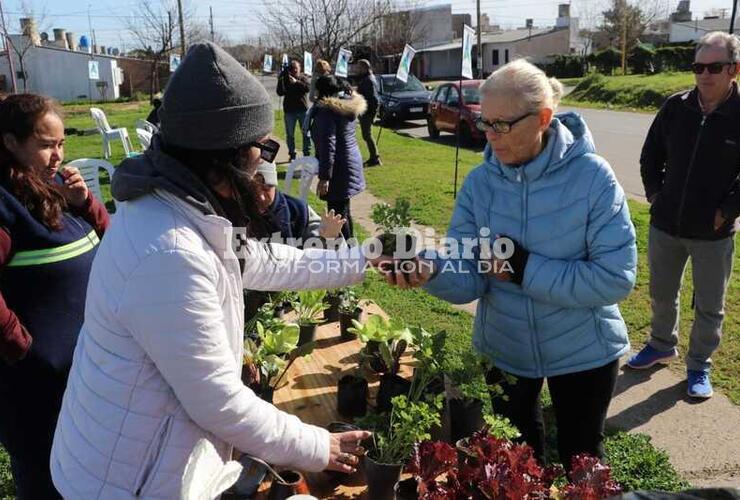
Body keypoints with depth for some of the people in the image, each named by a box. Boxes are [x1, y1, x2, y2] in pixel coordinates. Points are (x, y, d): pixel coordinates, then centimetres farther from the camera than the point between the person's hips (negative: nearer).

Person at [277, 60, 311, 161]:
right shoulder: (285, 79, 3)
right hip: (289, 110, 0)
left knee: (306, 133, 2)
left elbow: (308, 88, -15)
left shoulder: (303, 78, 3)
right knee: (290, 134, 5)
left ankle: (307, 154, 11)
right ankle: (292, 155, 14)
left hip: (303, 109, 0)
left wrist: (296, 82, -23)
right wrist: (281, 80, -18)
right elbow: (280, 92, -6)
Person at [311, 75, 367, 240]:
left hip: (339, 167, -10)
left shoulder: (326, 110, -17)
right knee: (343, 209, 20)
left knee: (337, 212, -4)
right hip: (353, 160, 10)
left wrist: (324, 177, -23)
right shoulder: (349, 105, 10)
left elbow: (328, 146, -23)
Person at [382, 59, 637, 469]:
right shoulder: (479, 182, -11)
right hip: (505, 349, 3)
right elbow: (469, 279, -17)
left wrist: (524, 268, -28)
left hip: (583, 352, -2)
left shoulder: (592, 176, -21)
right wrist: (432, 270, -38)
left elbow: (615, 278, -25)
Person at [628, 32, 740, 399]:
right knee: (661, 296, 19)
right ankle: (662, 346, 42)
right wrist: (655, 195, 3)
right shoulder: (676, 107, -3)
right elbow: (651, 155, 9)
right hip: (664, 226, 3)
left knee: (710, 307, 11)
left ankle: (699, 366, 30)